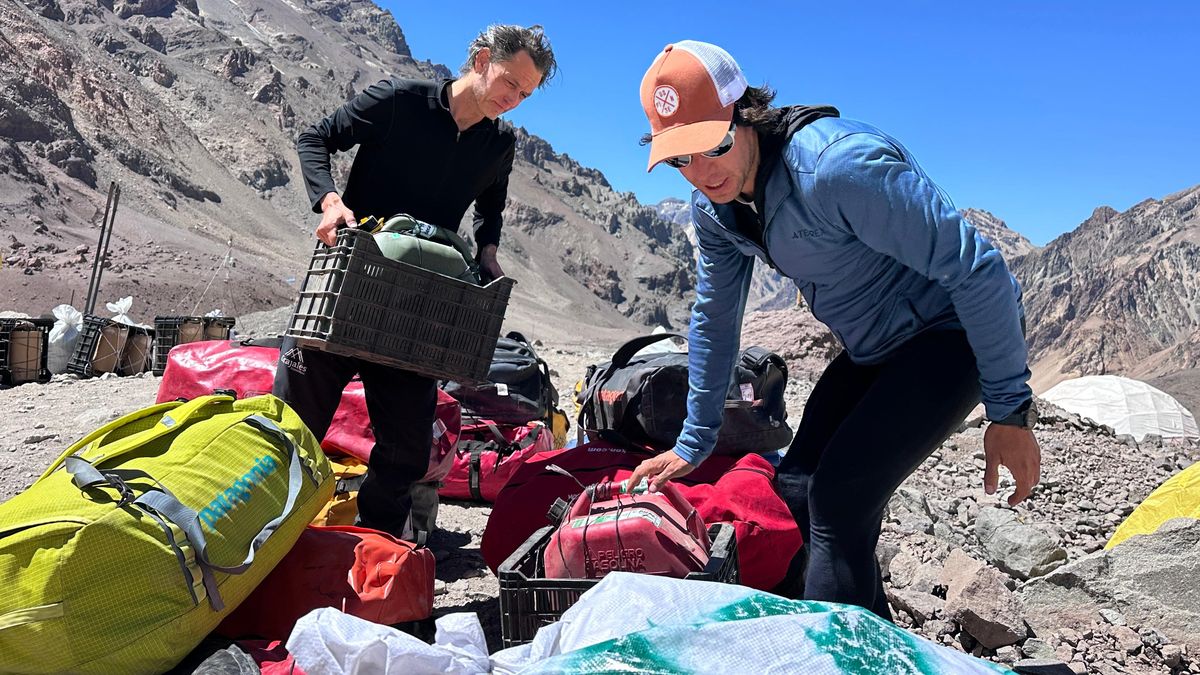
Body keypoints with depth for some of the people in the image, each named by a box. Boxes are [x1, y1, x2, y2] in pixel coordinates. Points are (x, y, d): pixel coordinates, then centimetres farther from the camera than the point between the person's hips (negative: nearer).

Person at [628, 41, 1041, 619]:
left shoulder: (836, 165, -32)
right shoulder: (713, 206, -6)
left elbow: (978, 269, -27)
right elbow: (713, 319, 6)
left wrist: (1010, 411, -21)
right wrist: (694, 444, 11)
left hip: (954, 331, -8)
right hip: (873, 349, 8)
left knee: (839, 504, -20)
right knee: (795, 493, 5)